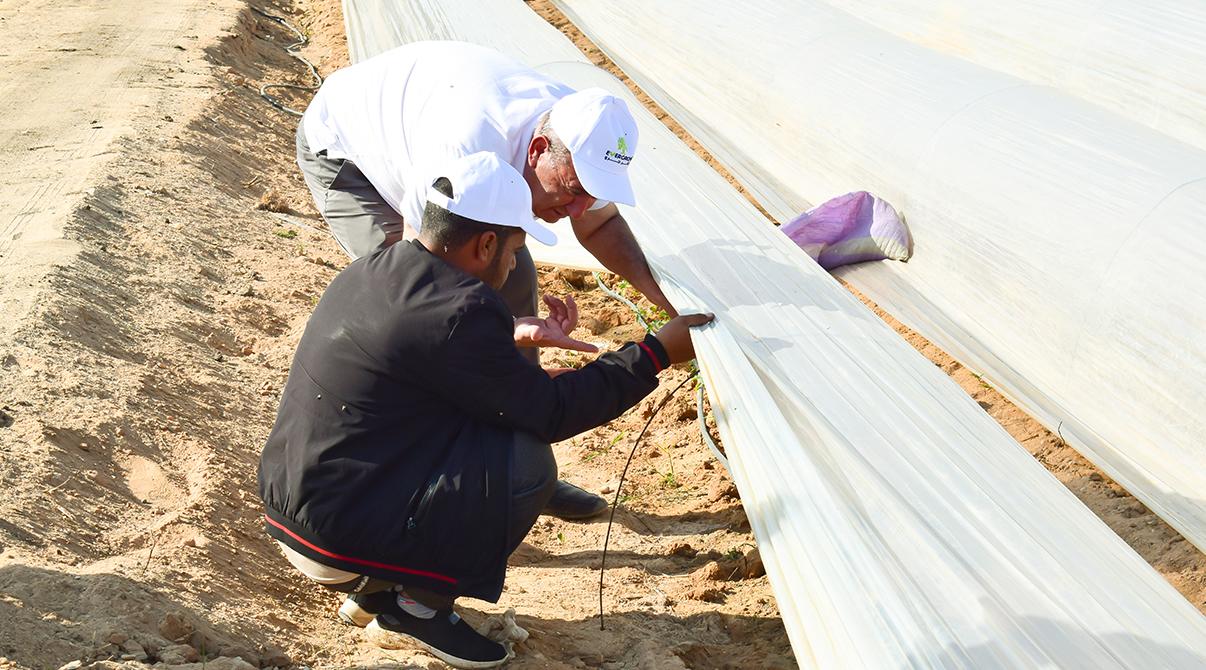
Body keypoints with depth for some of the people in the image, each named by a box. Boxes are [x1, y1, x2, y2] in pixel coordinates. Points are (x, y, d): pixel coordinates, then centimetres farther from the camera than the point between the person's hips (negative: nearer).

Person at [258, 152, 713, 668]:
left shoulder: (370, 271, 6)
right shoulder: (458, 312, -22)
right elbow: (551, 413, -12)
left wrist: (513, 333, 25)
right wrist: (658, 353, -5)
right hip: (336, 541, -9)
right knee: (528, 462, -10)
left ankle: (371, 590, 17)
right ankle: (419, 606, 4)